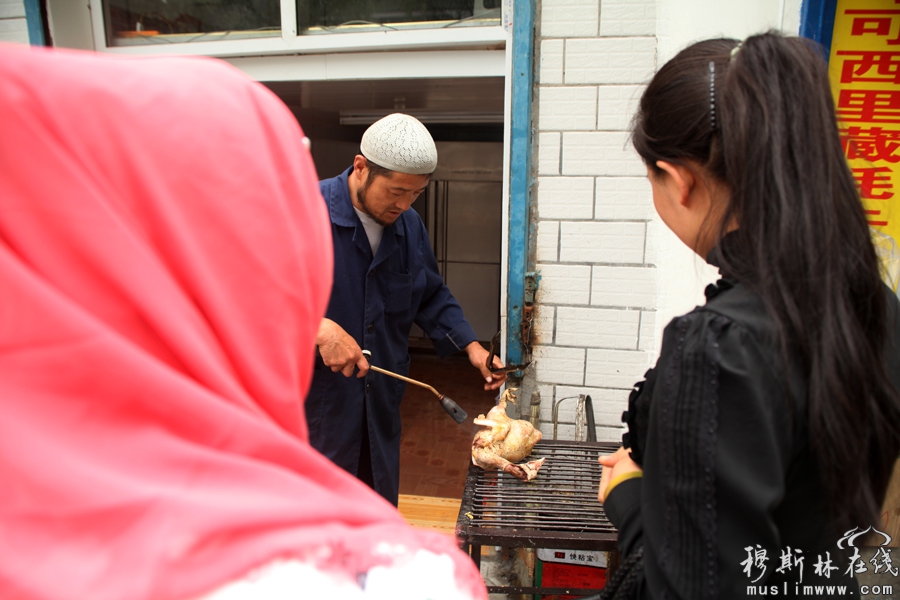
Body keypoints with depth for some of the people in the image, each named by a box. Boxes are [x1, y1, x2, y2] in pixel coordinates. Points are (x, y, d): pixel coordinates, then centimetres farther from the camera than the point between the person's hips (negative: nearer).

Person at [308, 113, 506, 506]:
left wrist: (470, 345, 3)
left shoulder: (410, 226, 5)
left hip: (381, 400, 6)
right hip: (316, 403, -5)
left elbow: (432, 296, 16)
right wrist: (319, 328, -31)